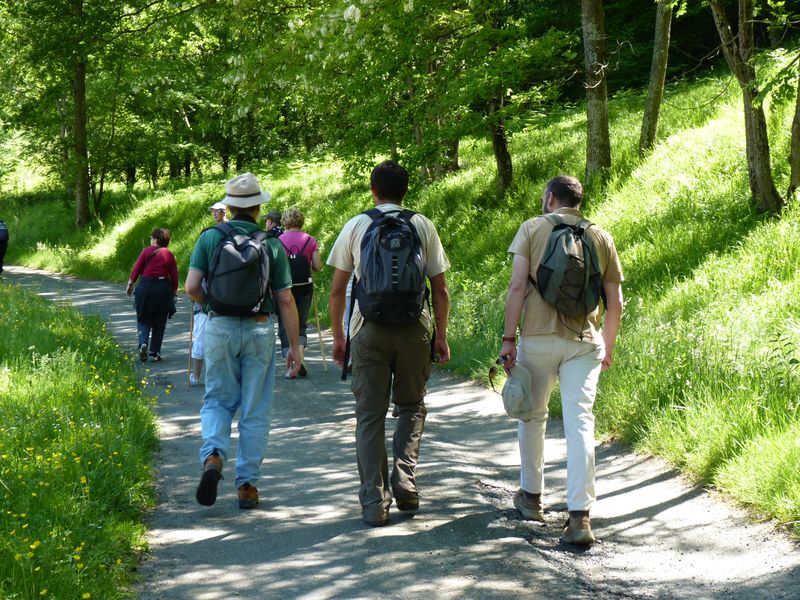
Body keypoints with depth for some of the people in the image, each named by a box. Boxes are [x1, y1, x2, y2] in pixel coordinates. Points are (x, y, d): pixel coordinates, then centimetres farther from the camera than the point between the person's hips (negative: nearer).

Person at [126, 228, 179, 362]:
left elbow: (136, 269, -5)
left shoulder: (147, 251, -2)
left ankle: (143, 343, -16)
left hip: (146, 287, -1)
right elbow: (174, 276, 2)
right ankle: (154, 353, 10)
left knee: (144, 320, 9)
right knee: (159, 323, 11)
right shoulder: (169, 255, 3)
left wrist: (130, 284, 8)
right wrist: (174, 292, 13)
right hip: (163, 289, 1)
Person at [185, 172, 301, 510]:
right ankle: (247, 484, 10)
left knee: (218, 400, 14)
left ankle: (213, 456, -12)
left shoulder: (210, 237, 0)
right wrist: (294, 345, 4)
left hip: (220, 328, 0)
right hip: (259, 330, 0)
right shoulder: (271, 244, 1)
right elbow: (285, 299, -1)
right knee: (255, 412, 7)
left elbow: (192, 287, -7)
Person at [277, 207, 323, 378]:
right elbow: (318, 267, -3)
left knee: (285, 325, 8)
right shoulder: (311, 241, -1)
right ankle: (300, 354, -10)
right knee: (301, 324, 14)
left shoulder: (278, 241, -6)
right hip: (304, 286, 2)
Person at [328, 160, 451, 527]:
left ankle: (374, 502, 0)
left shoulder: (356, 226, 5)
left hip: (369, 328, 0)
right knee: (411, 406, 18)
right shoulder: (422, 226, 6)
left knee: (370, 415, 4)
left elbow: (337, 290, 6)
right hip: (414, 328, 1)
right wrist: (442, 336, 14)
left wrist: (337, 335, 14)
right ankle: (405, 477, 0)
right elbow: (440, 290, 5)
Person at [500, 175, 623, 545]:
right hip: (584, 342, 1)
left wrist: (508, 339, -4)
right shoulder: (601, 237, 9)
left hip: (538, 338, -1)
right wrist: (607, 348, 21)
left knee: (532, 415, 17)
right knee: (580, 423, -4)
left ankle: (531, 496, 31)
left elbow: (517, 287, -7)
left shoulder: (532, 229, 2)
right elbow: (615, 302, 10)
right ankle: (579, 516, -12)